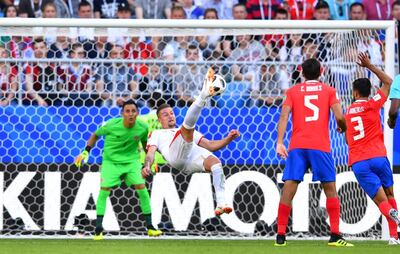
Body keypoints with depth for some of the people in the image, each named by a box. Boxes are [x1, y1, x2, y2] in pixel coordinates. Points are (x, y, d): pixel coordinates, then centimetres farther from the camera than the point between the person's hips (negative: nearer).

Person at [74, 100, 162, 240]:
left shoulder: (143, 127, -14)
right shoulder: (112, 124, -21)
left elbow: (145, 142, 9)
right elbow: (95, 135, -3)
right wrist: (86, 152, -9)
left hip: (132, 160, 2)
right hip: (111, 160, -2)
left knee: (141, 188, -10)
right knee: (104, 190, -12)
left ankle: (150, 227, 2)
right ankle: (98, 229, -3)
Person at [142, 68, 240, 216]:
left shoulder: (190, 133, 41)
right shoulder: (157, 134, 33)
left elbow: (210, 145, 31)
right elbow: (151, 153, 15)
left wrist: (228, 139, 13)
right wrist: (147, 166, -8)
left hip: (194, 155, 3)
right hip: (176, 156, -3)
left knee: (215, 161, -32)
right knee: (187, 126, -26)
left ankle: (221, 204, -42)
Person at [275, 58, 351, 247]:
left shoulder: (292, 91, 11)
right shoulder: (329, 91, 9)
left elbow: (284, 116, -1)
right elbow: (339, 117, -1)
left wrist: (279, 142, -6)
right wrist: (342, 128, 21)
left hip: (297, 147, 1)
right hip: (320, 146, -1)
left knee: (289, 189, -1)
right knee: (330, 189, 9)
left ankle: (280, 236, -5)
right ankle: (335, 236, 4)